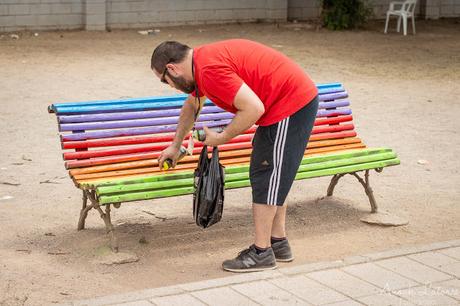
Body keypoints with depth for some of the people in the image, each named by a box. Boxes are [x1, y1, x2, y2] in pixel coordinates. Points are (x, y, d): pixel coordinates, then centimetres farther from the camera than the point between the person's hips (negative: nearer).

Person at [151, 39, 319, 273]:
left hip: (291, 105, -10)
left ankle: (261, 252, 2)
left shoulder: (210, 69, -22)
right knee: (270, 177, 16)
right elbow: (192, 105, 31)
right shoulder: (202, 59, 13)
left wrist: (221, 138, -15)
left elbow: (253, 108, -28)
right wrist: (175, 146, 40)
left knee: (266, 178, -5)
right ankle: (278, 243, 24)